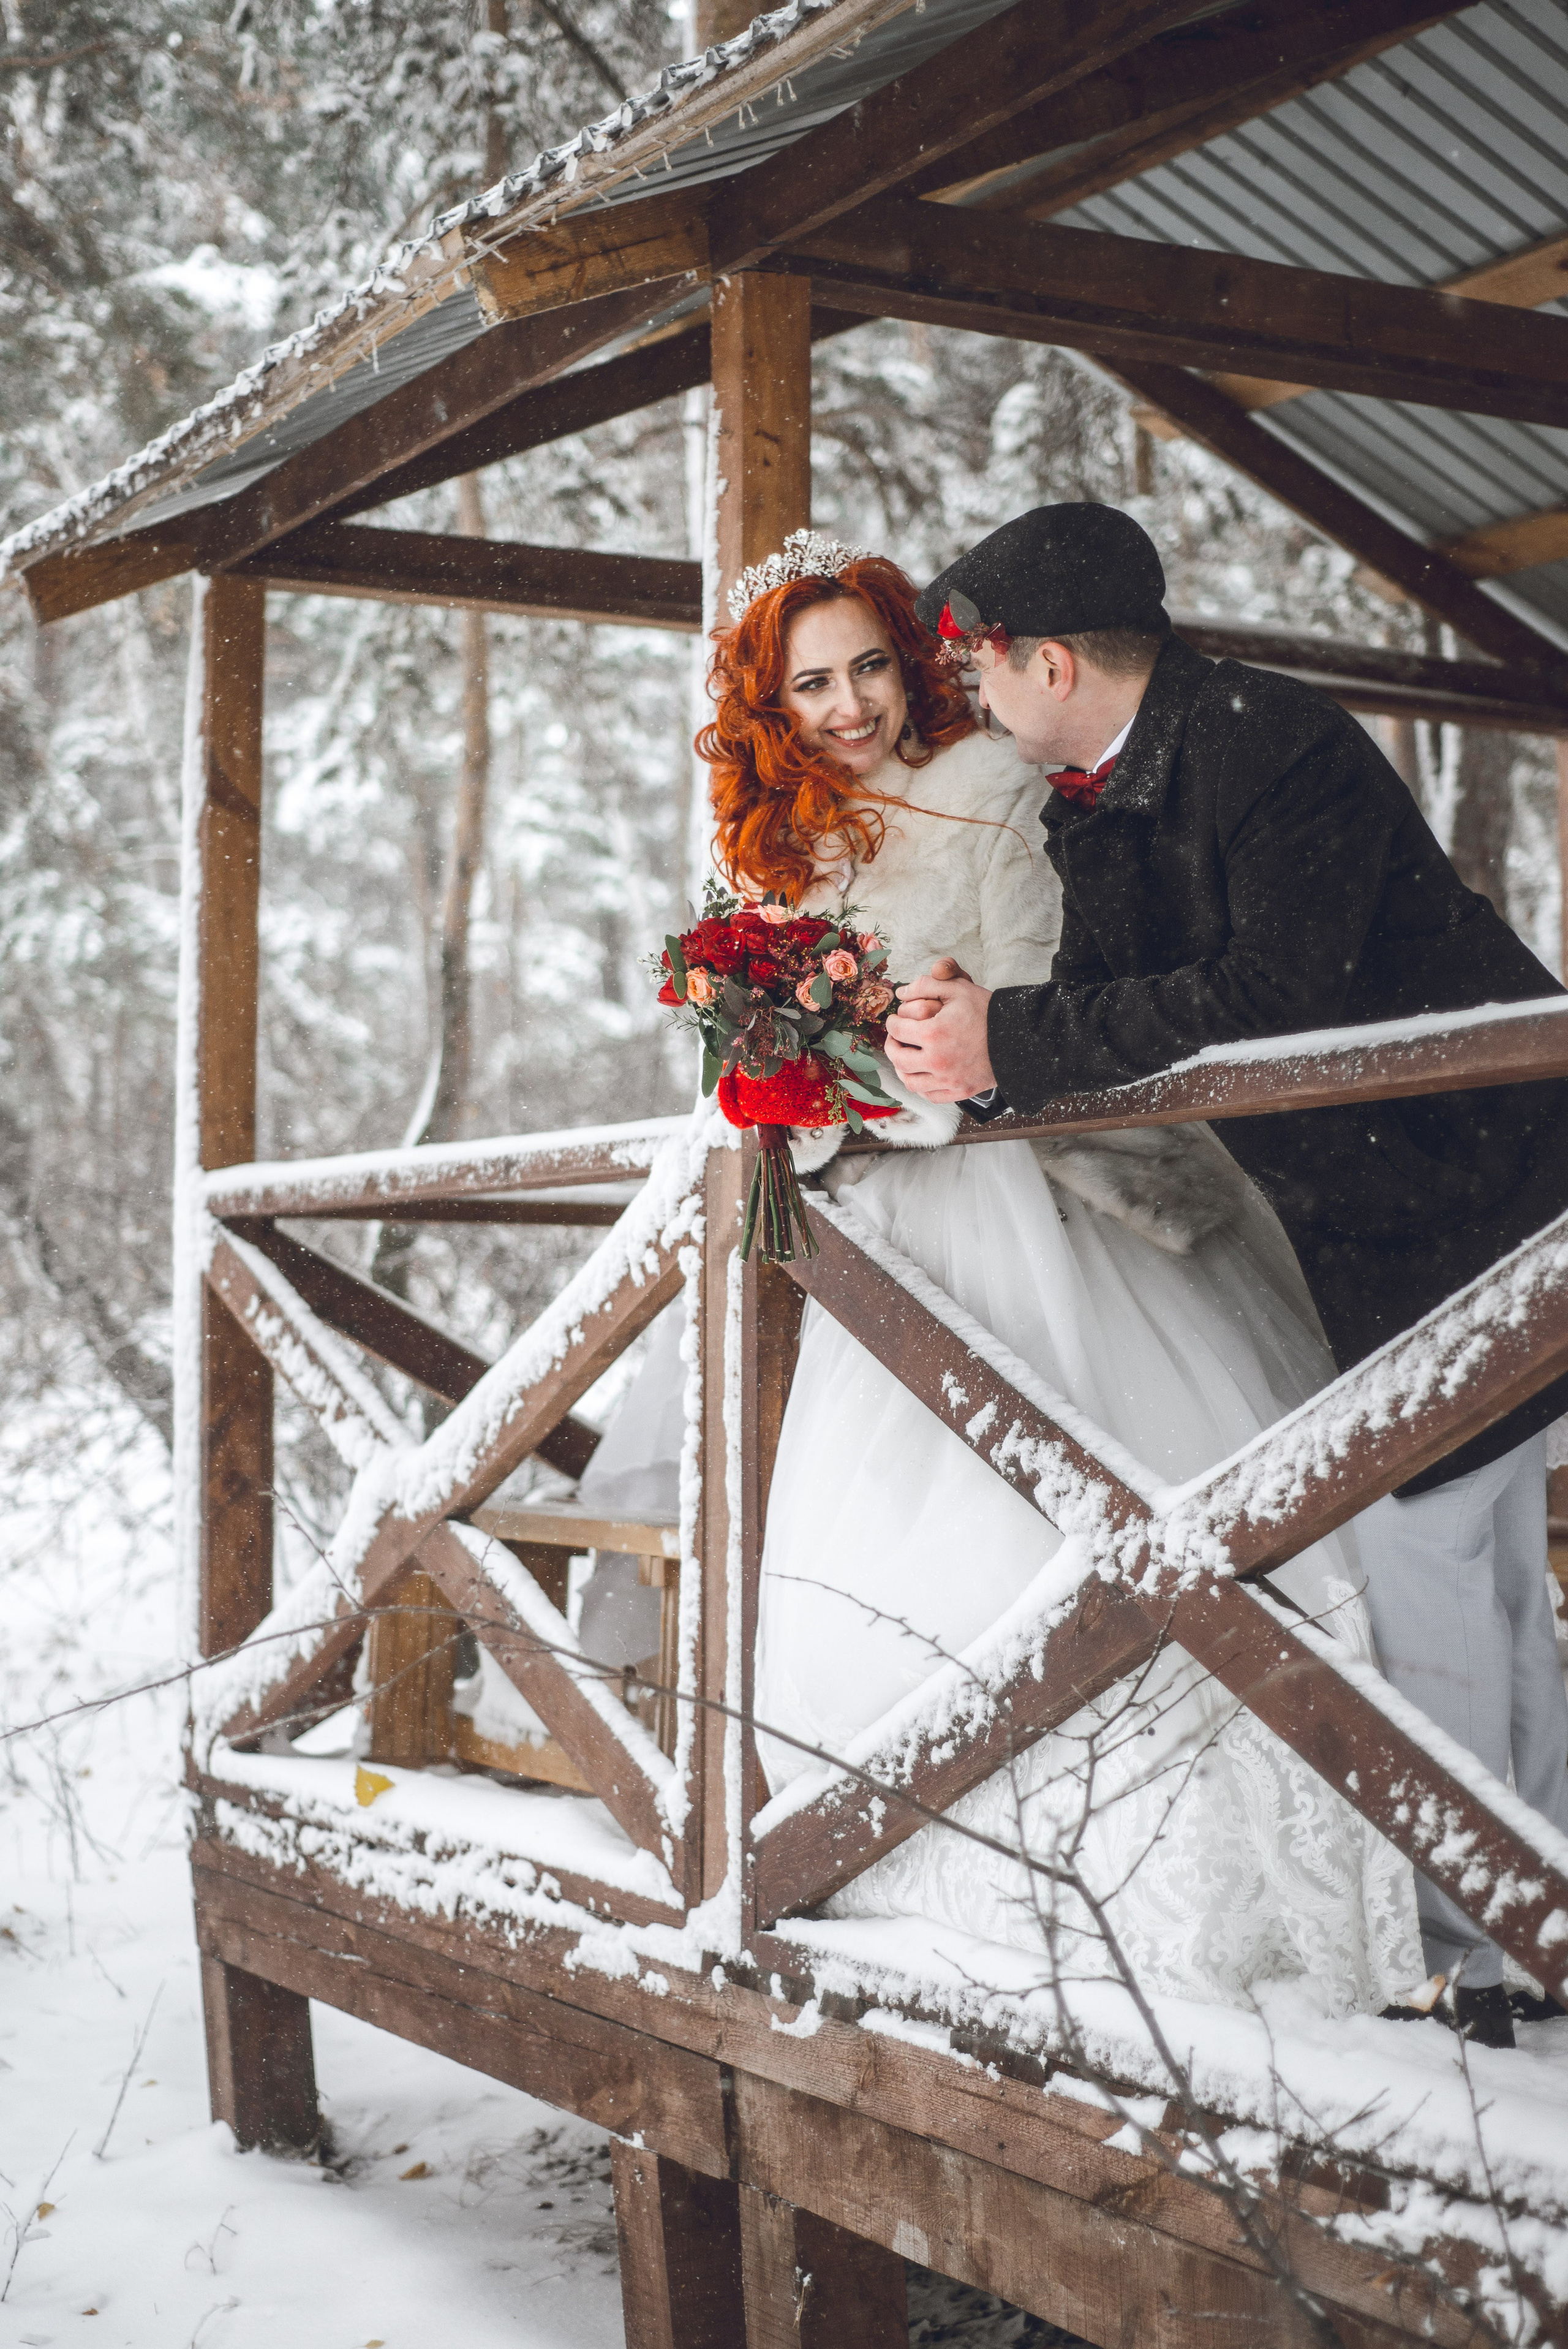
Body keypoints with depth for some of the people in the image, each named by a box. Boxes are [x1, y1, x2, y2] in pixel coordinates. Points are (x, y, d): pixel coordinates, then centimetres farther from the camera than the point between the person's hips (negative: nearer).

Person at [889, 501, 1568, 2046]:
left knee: (1423, 1542, -10)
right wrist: (967, 1049, -19)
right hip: (1371, 1205, 9)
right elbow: (1105, 1017, 1)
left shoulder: (1269, 745, -22)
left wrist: (1010, 1039, -33)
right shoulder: (1093, 809, 6)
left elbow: (1267, 996, -32)